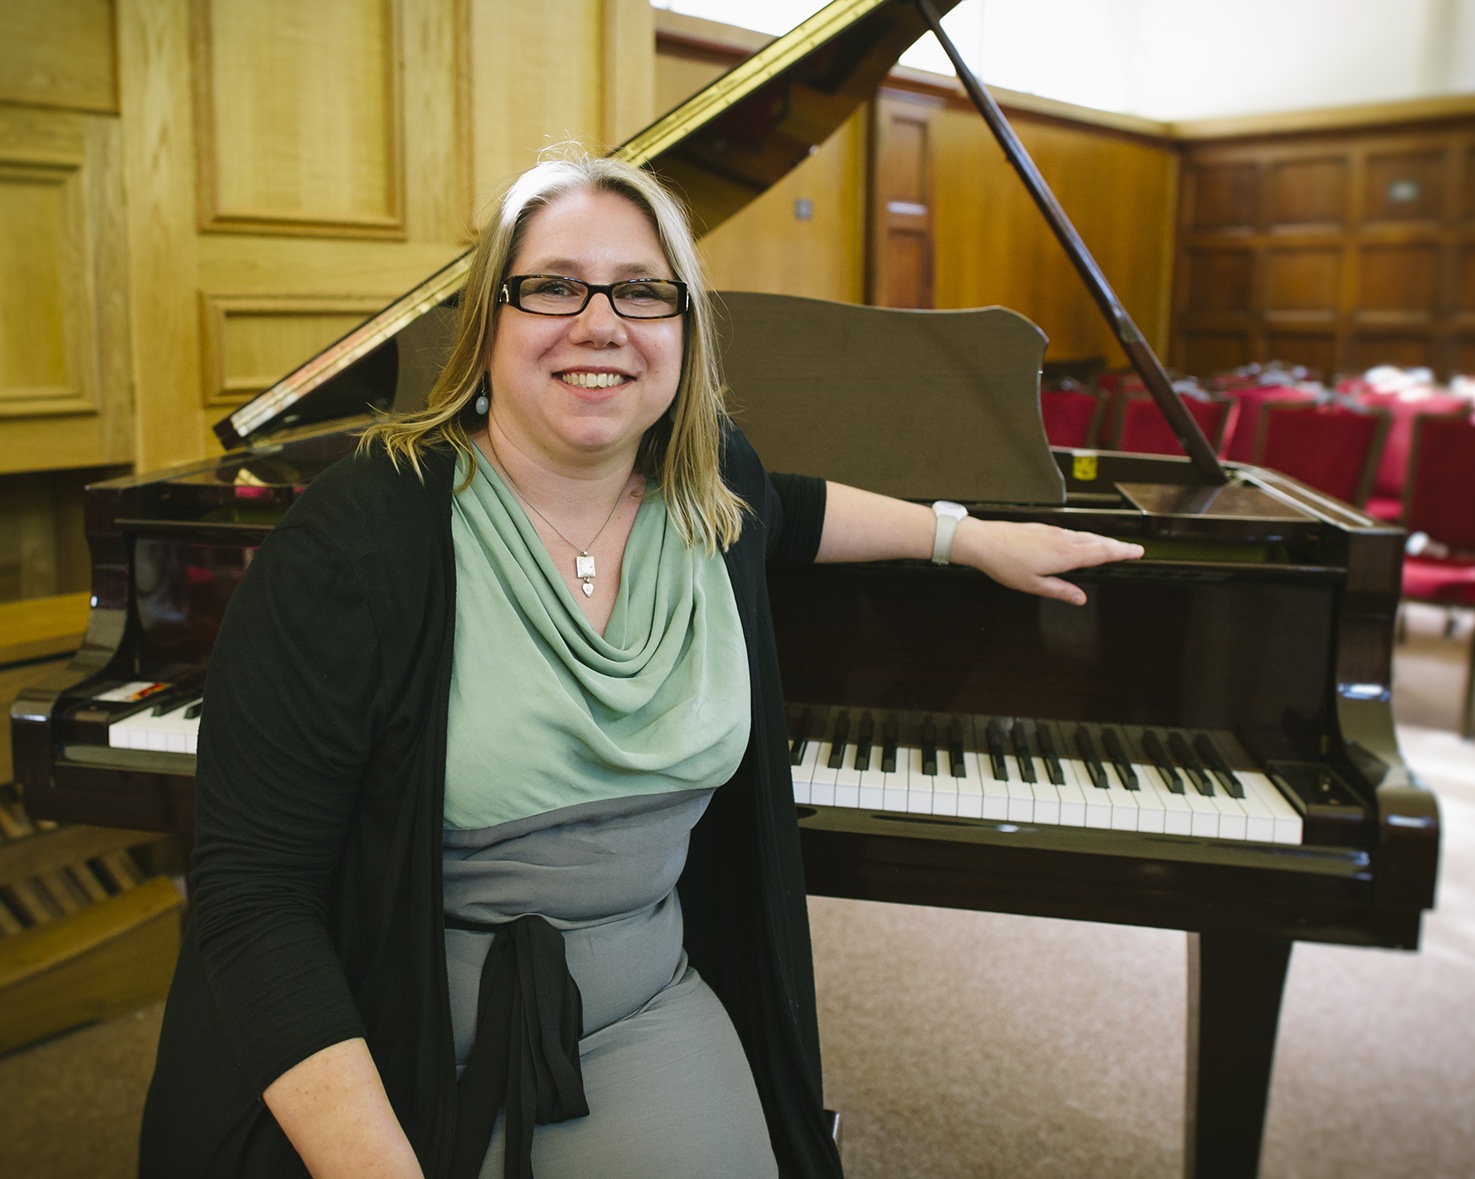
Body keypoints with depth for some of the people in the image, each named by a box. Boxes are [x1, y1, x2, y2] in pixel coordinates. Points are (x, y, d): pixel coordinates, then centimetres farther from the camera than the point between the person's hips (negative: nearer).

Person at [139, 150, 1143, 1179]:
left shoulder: (711, 492, -2)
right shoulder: (354, 543, -19)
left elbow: (788, 513, 25)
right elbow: (255, 898, -20)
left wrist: (972, 536, 25)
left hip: (644, 1009, 5)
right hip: (400, 1045, -4)